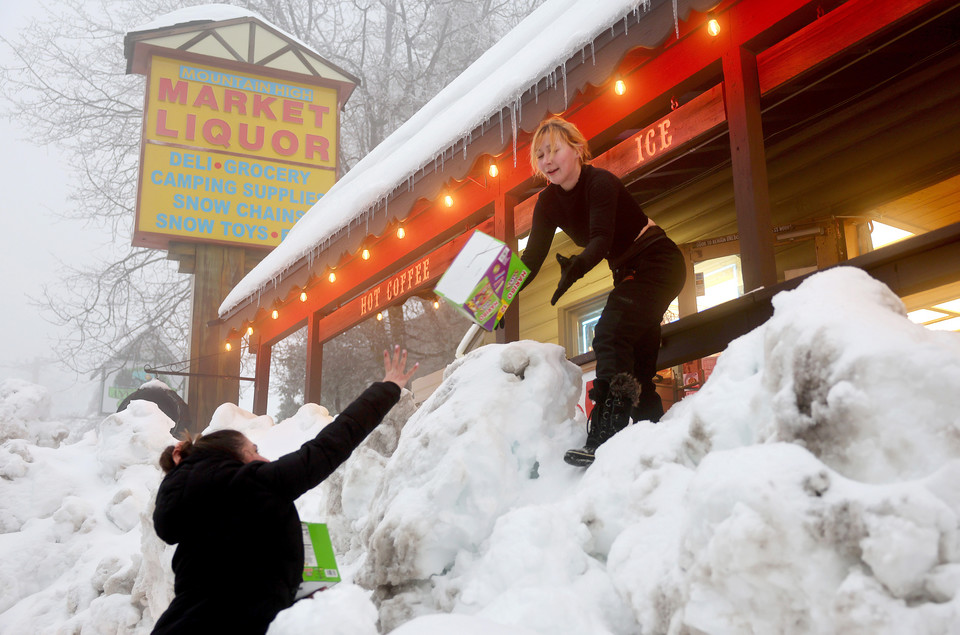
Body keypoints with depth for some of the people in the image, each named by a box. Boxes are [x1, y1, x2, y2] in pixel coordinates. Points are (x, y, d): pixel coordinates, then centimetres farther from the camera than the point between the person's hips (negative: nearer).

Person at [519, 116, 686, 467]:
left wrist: (577, 266, -55)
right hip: (628, 272, 9)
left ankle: (604, 440, -32)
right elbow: (532, 257, -7)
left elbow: (601, 238, -36)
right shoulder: (548, 202, -1)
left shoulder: (600, 182, -22)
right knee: (636, 363, 8)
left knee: (611, 335, -25)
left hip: (659, 263, -9)